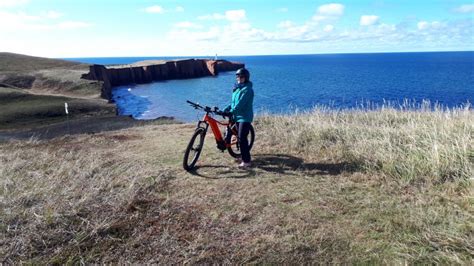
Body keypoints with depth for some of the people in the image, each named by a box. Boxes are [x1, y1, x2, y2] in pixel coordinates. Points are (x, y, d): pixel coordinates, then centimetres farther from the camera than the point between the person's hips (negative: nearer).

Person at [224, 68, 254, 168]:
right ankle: (246, 158, 26)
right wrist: (227, 109, 5)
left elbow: (240, 103, -24)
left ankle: (246, 161, -6)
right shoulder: (237, 87, 15)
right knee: (241, 138, 14)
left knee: (242, 138, -12)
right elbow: (234, 101, 17)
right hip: (237, 116, 9)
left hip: (245, 117, -9)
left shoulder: (247, 89, -14)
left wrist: (232, 111, -28)